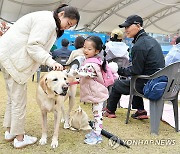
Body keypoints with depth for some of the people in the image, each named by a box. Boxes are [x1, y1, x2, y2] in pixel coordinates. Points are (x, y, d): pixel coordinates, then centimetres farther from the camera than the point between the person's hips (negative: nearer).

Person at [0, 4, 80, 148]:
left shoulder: (49, 22, 17)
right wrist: (50, 61, -31)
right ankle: (19, 138, 8)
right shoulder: (47, 20, -15)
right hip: (13, 58, -11)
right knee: (19, 99, -3)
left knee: (13, 97, 16)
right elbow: (33, 46, -23)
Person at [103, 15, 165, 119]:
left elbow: (135, 71, -18)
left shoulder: (139, 46, -20)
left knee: (117, 85, 9)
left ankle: (110, 111, 31)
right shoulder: (152, 40, 10)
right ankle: (141, 111, 26)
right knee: (132, 81, 31)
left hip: (148, 85, -9)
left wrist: (119, 70, -4)